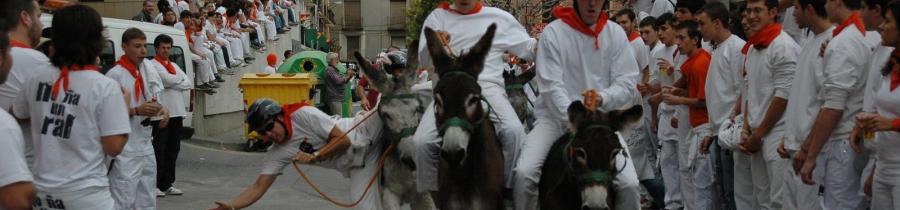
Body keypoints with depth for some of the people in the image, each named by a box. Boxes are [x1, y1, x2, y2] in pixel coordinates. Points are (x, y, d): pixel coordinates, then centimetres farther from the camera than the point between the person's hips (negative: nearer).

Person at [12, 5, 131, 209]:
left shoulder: (36, 76, 0)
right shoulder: (105, 87, -14)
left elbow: (17, 116, 16)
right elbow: (113, 147, -13)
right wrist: (123, 106, 0)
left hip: (42, 190, 4)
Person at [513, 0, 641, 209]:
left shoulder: (616, 33, 3)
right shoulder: (553, 32, -5)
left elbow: (627, 84, -2)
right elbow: (552, 87, -12)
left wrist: (602, 98, -22)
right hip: (556, 116, -1)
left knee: (629, 184, -18)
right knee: (524, 173, -24)